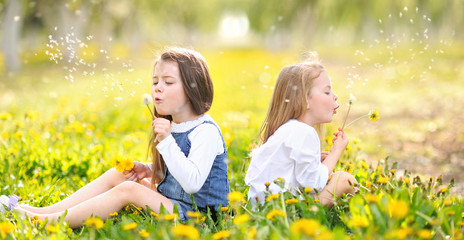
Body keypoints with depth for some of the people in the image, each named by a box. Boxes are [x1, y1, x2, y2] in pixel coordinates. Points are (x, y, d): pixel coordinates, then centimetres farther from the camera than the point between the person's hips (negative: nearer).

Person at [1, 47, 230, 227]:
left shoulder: (206, 131, -18)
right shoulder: (170, 127, 11)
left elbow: (192, 183, -28)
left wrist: (166, 141, -30)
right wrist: (148, 171, 3)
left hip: (192, 215, -9)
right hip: (169, 202, 9)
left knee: (127, 190, -23)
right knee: (116, 175, 2)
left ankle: (50, 221, -18)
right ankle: (46, 210, -3)